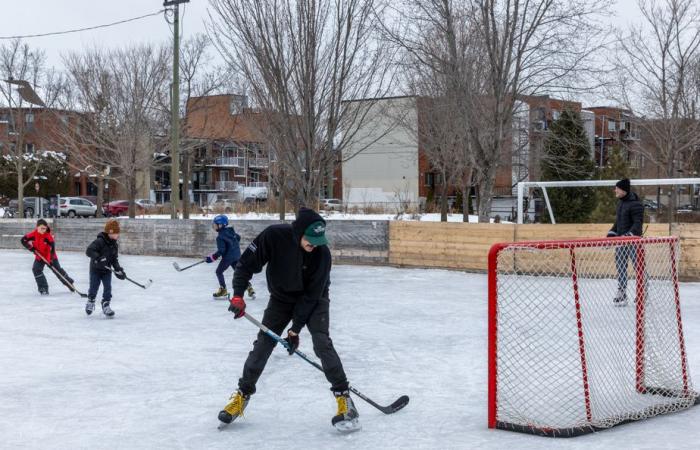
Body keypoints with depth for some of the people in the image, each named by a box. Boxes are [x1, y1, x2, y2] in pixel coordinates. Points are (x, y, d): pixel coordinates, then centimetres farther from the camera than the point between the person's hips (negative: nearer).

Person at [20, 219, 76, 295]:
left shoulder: (48, 236, -24)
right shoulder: (33, 235, -15)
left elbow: (52, 248, -27)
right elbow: (23, 240, -6)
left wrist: (50, 260, -34)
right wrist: (31, 247, -19)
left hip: (50, 257, -3)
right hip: (39, 256, 3)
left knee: (58, 270, 4)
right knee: (36, 269, -15)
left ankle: (69, 283, 24)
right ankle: (43, 288, -9)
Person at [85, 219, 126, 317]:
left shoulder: (114, 245, 1)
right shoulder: (99, 241, -21)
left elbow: (114, 259, 6)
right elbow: (89, 251, -29)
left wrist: (118, 269, -7)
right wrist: (98, 258, -41)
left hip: (107, 270, 5)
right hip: (96, 269, -5)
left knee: (108, 287, -4)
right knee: (94, 287, 5)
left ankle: (106, 305, 5)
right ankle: (90, 301, 31)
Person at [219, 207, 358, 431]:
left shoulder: (321, 252, -29)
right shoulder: (274, 236, -28)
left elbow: (311, 295, -23)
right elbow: (246, 263, -17)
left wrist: (295, 329, -21)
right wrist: (238, 295, -27)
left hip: (313, 300, -2)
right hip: (281, 297, 2)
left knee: (321, 342, -20)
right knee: (263, 343, -2)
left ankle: (344, 397, -14)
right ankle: (243, 394, 14)